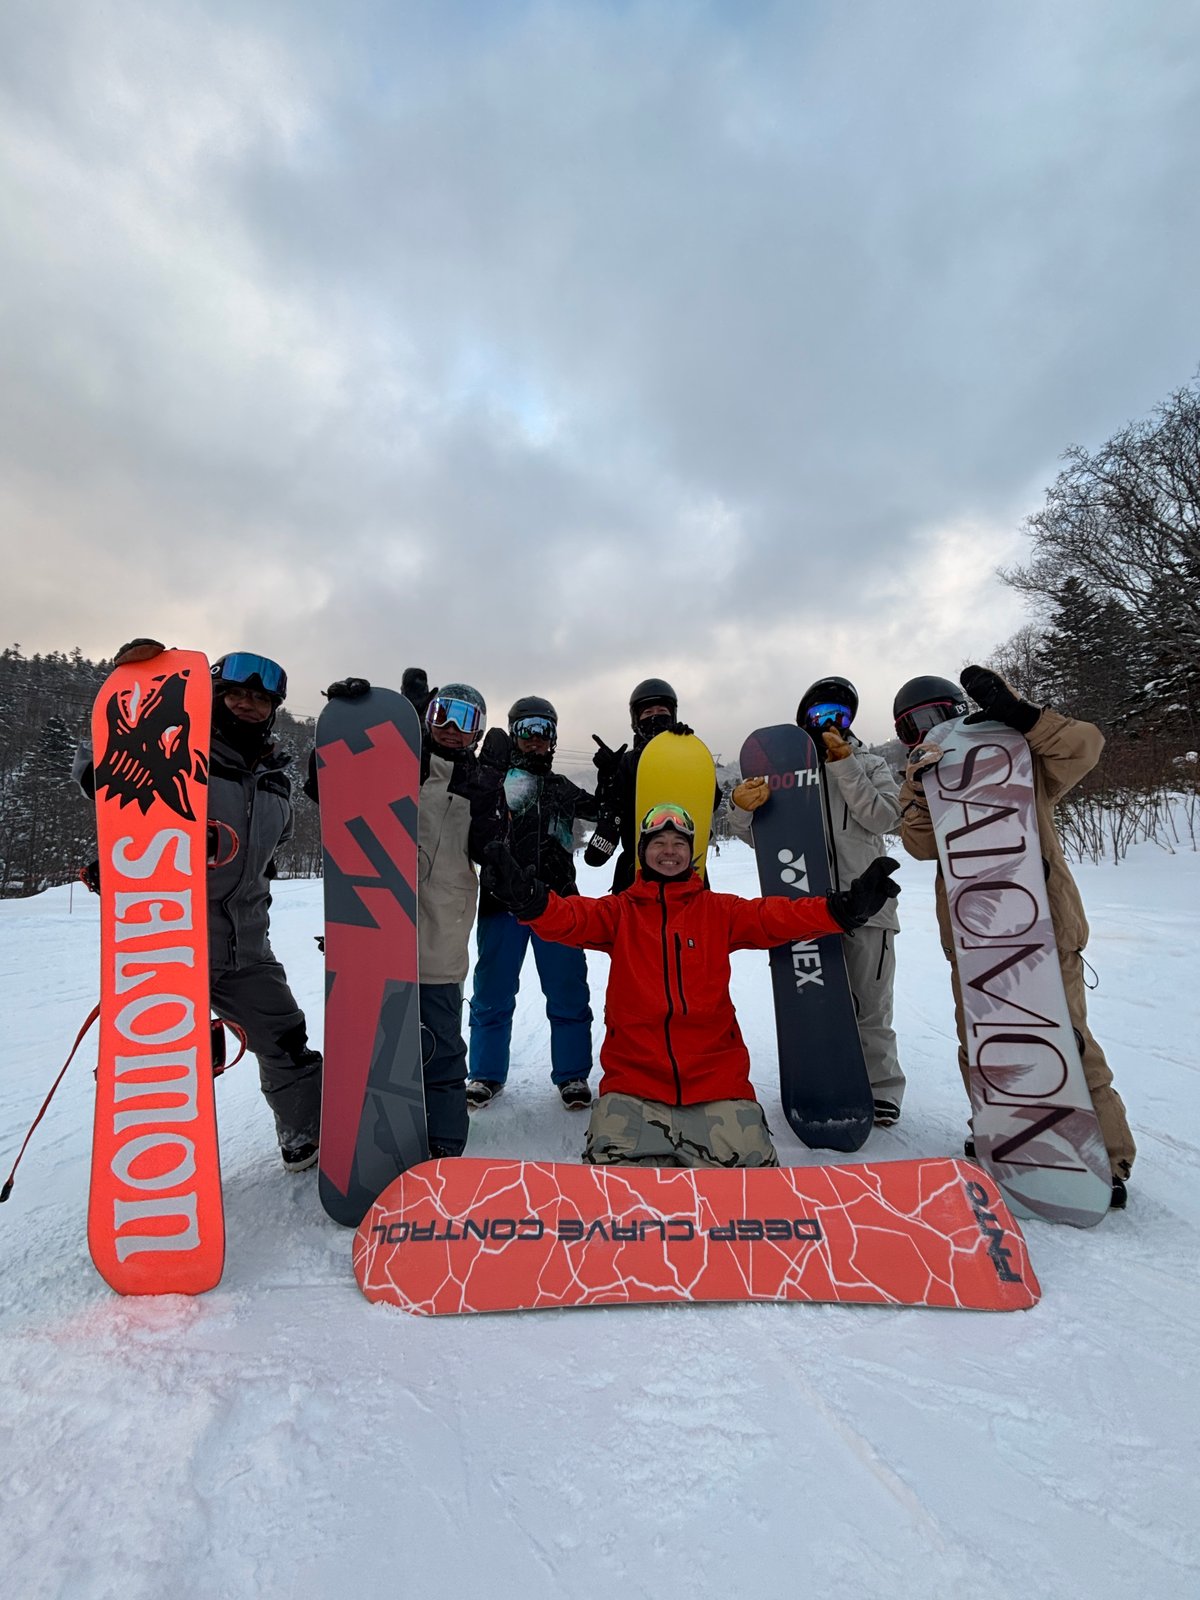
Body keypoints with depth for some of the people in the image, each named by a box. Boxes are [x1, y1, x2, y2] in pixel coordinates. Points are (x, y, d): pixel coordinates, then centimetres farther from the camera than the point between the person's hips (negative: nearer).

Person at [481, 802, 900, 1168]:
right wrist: (527, 899, -33)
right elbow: (571, 919, -11)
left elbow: (775, 917, -7)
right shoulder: (620, 911, 7)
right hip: (633, 1077, 0)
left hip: (716, 1077, 1)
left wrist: (844, 909, -25)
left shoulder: (718, 910, 9)